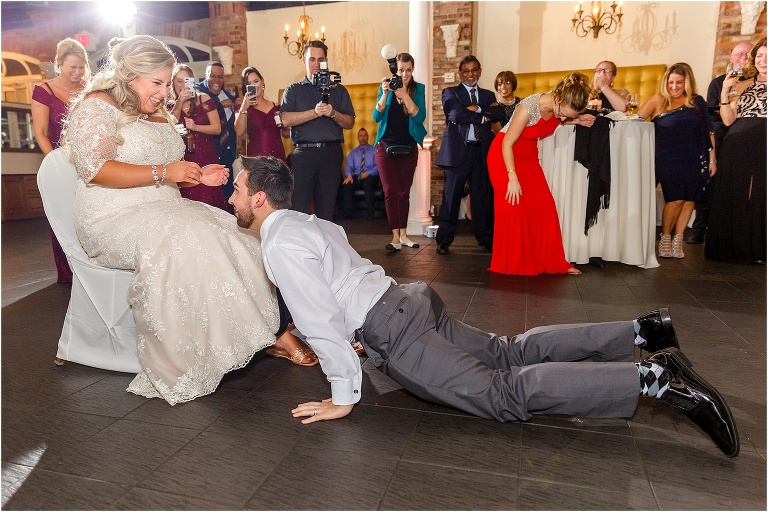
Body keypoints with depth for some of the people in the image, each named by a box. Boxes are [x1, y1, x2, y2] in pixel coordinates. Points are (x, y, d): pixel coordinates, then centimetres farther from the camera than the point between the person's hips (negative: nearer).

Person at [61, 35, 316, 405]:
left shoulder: (159, 115, 22)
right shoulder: (97, 106, -2)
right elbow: (93, 169, -17)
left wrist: (197, 176, 6)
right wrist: (163, 172, -20)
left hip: (165, 210, 7)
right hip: (116, 218, -7)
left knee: (236, 235, -16)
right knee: (186, 240, -36)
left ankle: (274, 331, -21)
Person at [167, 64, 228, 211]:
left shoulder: (203, 99, 3)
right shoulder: (170, 105, 10)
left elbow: (217, 128, -1)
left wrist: (195, 127, -15)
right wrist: (180, 102, -14)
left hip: (206, 157, -1)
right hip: (183, 160, 1)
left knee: (208, 199, -6)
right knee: (188, 203, -2)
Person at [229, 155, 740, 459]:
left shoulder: (281, 246, -12)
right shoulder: (303, 220, 17)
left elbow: (320, 318, -19)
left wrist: (344, 397, -11)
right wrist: (323, 345, 36)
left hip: (390, 329, -9)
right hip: (406, 300, 9)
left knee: (502, 392, -12)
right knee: (510, 352, 12)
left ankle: (652, 377, -15)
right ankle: (640, 331, 14)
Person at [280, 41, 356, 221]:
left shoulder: (338, 90, 18)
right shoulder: (293, 90, 14)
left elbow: (350, 123, 10)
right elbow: (286, 120, -3)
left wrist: (333, 113, -9)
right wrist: (315, 112, -11)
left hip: (331, 153, 2)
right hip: (303, 152, -1)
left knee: (327, 208, 3)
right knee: (299, 207, -6)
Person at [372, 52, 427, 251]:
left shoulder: (418, 89, 1)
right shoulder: (385, 87, 2)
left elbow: (420, 117, -12)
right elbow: (376, 117, -7)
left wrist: (404, 95, -21)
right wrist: (385, 94, -21)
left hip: (409, 146, 1)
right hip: (386, 146, -1)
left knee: (404, 191, 5)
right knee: (391, 191, -6)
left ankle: (403, 234, 13)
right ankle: (395, 236, -6)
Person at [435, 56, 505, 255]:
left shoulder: (488, 95, 19)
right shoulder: (450, 93, 8)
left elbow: (499, 114, -1)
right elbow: (455, 114, -13)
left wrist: (477, 109, -10)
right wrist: (483, 117, -6)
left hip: (481, 151, 3)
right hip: (457, 151, -3)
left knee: (481, 197, 6)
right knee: (452, 196, -2)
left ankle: (485, 238, 16)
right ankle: (444, 240, 5)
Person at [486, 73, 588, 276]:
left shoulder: (562, 106, -11)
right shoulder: (530, 107, -30)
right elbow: (507, 144, -23)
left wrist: (576, 120, -5)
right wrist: (513, 178, -24)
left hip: (528, 156, 6)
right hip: (504, 154, -6)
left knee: (544, 207, -1)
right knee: (513, 206, -9)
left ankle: (551, 262, 8)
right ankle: (511, 264, 4)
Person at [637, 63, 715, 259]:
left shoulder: (697, 102, 9)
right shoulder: (659, 100, 4)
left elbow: (708, 132, 9)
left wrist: (712, 158, 5)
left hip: (694, 160, 3)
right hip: (669, 159, -3)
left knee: (689, 198, 1)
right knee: (676, 199, -10)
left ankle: (678, 239, 12)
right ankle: (665, 237, 8)